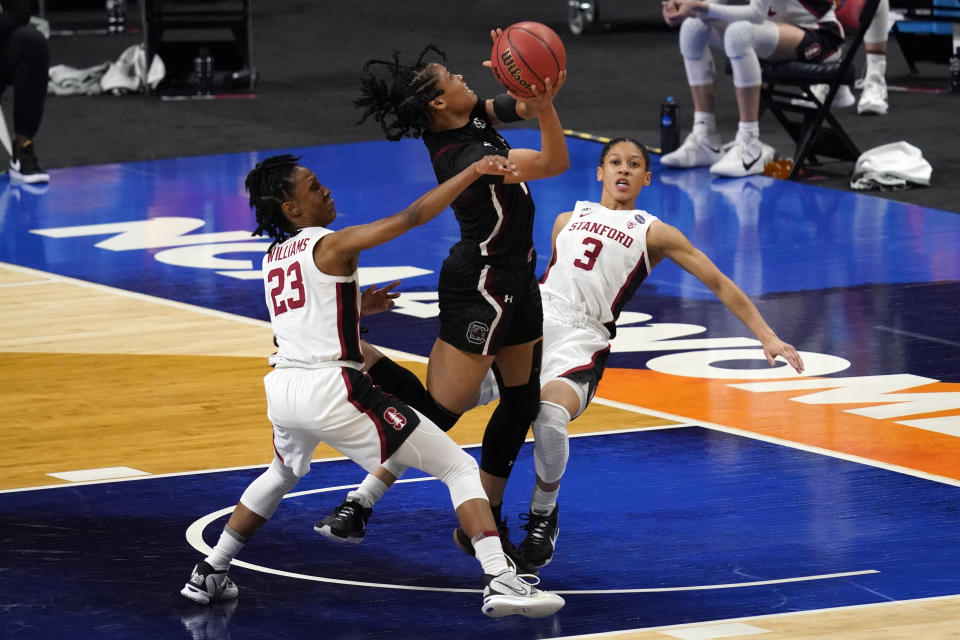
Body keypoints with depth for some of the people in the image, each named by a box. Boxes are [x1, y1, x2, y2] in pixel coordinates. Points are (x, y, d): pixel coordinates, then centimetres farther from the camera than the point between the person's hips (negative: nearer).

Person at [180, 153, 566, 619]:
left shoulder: (272, 260, 18)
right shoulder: (333, 245, -4)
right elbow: (411, 217, -16)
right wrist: (474, 172, -16)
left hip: (281, 388, 7)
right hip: (331, 389, -7)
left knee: (283, 473, 41)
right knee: (460, 468, -3)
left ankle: (209, 575, 39)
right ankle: (500, 581, -20)